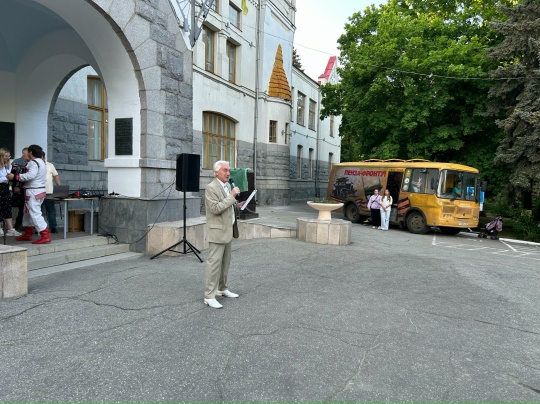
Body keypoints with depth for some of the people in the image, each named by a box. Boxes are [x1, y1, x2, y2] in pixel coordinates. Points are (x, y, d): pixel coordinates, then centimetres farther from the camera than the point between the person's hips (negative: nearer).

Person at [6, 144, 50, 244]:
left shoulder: (34, 162, -14)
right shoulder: (41, 162, 18)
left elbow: (30, 175, -28)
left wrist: (15, 177, -24)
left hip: (33, 192, -10)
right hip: (39, 190, 10)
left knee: (35, 214, -10)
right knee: (28, 212, 19)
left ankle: (46, 236, -12)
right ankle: (28, 234, 27)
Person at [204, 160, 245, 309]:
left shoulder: (228, 185, 13)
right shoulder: (211, 187, -14)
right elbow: (216, 208, -23)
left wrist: (237, 204, 6)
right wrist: (232, 196, -22)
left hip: (227, 230, 9)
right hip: (217, 231, -9)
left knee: (225, 262, 15)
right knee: (214, 262, -7)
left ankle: (222, 288, 27)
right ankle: (209, 296, -1)